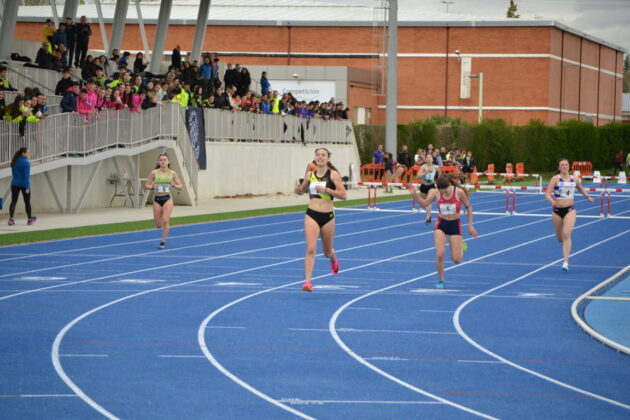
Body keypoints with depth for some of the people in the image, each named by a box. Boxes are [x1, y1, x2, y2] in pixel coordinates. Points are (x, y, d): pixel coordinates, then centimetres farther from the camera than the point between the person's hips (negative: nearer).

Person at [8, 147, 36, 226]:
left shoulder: (14, 162, 7)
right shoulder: (26, 162, -13)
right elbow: (26, 175, -17)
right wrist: (27, 187, -18)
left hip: (14, 184, 5)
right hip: (23, 184, -5)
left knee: (13, 201, -1)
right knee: (27, 202, 9)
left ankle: (11, 219, -15)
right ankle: (29, 219, 20)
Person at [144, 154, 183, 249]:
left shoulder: (172, 173, 0)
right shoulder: (154, 173, -2)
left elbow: (181, 187, 5)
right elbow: (146, 185, 3)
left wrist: (174, 186, -15)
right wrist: (152, 187, -18)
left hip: (167, 198, -1)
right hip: (157, 199, 1)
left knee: (165, 220, -18)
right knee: (158, 225, 5)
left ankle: (163, 241, -2)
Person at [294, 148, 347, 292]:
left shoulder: (333, 175, -6)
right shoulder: (310, 174, 5)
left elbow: (343, 195, -11)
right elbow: (301, 190, 21)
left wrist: (326, 189, -22)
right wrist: (298, 189, -4)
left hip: (327, 216, -1)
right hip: (311, 215, 1)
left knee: (327, 251, 16)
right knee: (310, 249, -14)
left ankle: (334, 259, 53)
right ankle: (308, 281, -15)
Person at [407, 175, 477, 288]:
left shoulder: (459, 192, -15)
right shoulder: (436, 192, -10)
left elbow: (468, 207, -3)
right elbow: (424, 203, -18)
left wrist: (470, 226, -1)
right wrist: (415, 194, -36)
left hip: (455, 224, -1)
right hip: (441, 224, 1)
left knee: (456, 260, -1)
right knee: (440, 254, -16)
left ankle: (461, 246, 36)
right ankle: (440, 280, 6)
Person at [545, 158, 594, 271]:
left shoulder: (574, 179, 4)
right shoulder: (555, 179, -6)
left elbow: (581, 189, 26)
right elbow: (547, 194, -14)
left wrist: (587, 196, 10)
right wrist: (552, 201, -33)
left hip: (570, 210, 0)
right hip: (557, 210, 0)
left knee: (566, 234, -18)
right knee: (560, 238, 11)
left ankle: (566, 262, -19)